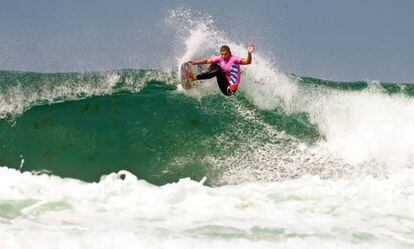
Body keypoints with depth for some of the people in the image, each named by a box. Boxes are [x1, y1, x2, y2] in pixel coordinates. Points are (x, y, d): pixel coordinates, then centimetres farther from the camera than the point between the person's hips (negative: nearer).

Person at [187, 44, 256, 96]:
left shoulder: (234, 59, -14)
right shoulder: (220, 58, 3)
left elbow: (247, 62, -28)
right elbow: (207, 61, 5)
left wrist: (249, 53, -46)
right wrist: (195, 62, -5)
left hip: (230, 89, -7)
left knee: (218, 70, -24)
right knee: (214, 66, 2)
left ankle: (195, 77, -26)